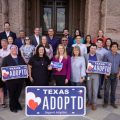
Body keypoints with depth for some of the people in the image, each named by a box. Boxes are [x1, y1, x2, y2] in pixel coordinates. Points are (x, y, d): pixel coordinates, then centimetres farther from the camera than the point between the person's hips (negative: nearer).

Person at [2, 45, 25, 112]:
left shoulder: (20, 58, 13)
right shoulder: (6, 59, 2)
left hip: (20, 79, 3)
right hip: (11, 79, -3)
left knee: (18, 93, 12)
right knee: (12, 94, 6)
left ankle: (17, 105, 33)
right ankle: (13, 107, 23)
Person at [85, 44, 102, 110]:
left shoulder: (99, 56, 5)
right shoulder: (86, 56, 2)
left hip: (96, 74, 0)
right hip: (88, 74, 0)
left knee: (95, 89, 0)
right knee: (89, 89, 11)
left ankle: (94, 103, 10)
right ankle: (89, 101, 27)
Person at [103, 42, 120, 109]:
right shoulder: (107, 55, -5)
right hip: (108, 75, -2)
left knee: (113, 89, 12)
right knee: (106, 89, 3)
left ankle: (112, 102, 25)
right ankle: (106, 102, 18)